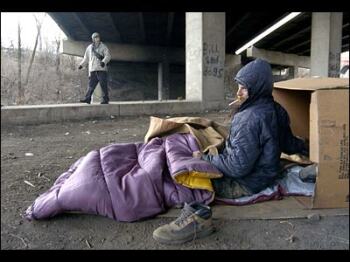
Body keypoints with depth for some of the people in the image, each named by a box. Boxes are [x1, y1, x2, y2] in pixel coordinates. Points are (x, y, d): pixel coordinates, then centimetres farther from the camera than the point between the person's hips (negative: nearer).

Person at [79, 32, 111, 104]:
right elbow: (86, 58, 28)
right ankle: (87, 98, 5)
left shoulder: (103, 46, 6)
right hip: (92, 69, 4)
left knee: (103, 85, -5)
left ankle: (106, 99, 0)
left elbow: (108, 56, -5)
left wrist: (104, 61, -23)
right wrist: (81, 65, 20)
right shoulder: (89, 48, 19)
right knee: (91, 85, 3)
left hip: (101, 69, -4)